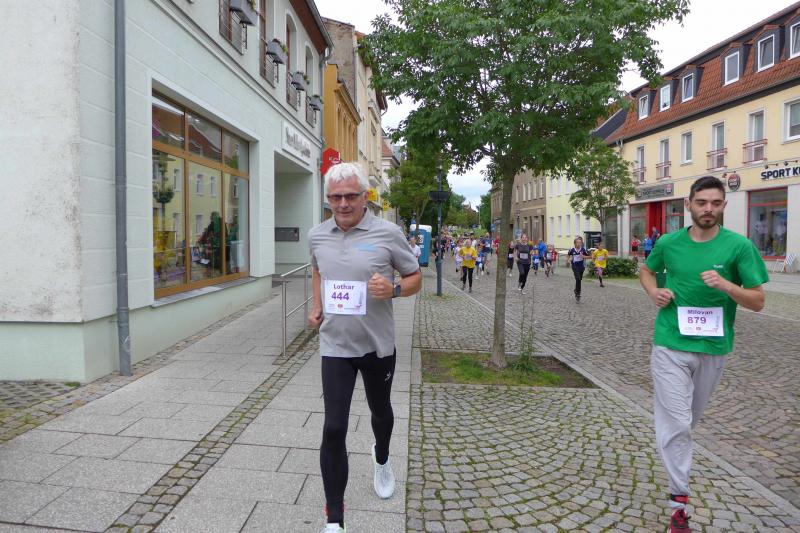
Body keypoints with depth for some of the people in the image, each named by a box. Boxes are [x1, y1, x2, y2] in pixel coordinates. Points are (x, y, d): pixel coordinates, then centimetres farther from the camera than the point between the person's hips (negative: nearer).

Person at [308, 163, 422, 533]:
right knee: (333, 429, -3)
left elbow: (415, 277, -2)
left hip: (378, 345, -1)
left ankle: (381, 459, 57)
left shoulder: (388, 233, -11)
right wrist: (316, 307, 7)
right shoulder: (317, 235, 0)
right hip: (335, 346, 1)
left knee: (380, 409, 23)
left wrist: (394, 289, -23)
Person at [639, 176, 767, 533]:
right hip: (670, 345, -1)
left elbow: (758, 301, -7)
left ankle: (674, 454, 52)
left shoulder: (739, 246, -7)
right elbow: (646, 270, 17)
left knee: (690, 419, 22)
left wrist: (725, 285, -27)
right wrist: (653, 292, -4)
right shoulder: (669, 243, -3)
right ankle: (679, 501, 9)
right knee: (676, 422, -2)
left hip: (713, 348, 1)